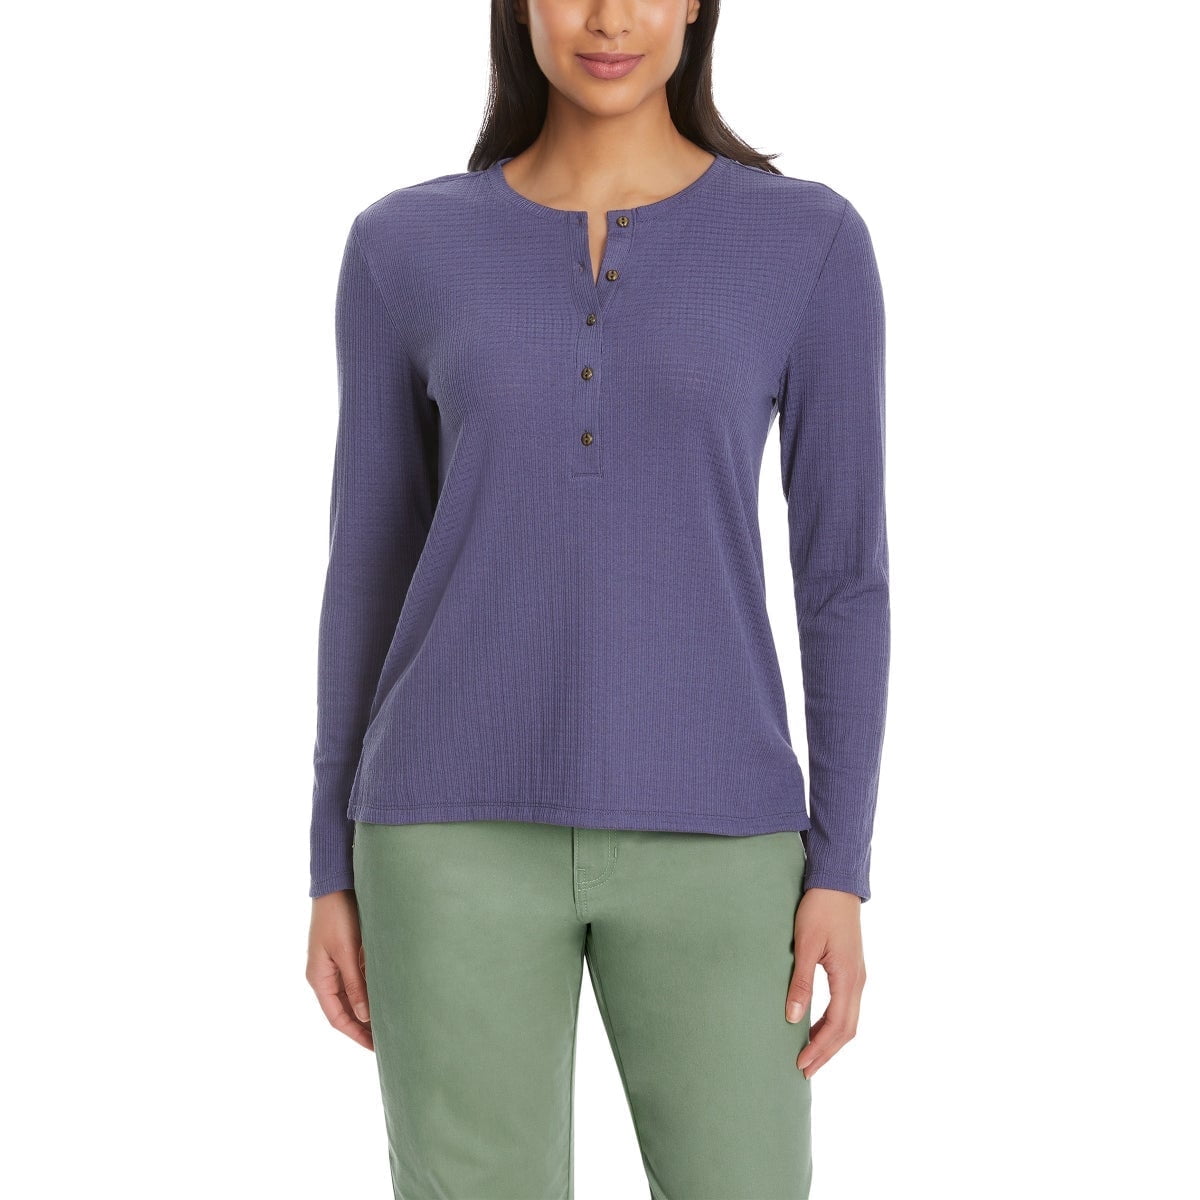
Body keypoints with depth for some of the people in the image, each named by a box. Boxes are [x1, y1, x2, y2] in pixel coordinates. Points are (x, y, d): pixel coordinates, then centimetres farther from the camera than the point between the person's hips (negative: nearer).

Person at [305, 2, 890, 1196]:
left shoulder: (811, 242, 1)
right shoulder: (405, 249, 3)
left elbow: (845, 571, 1)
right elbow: (368, 567, 7)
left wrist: (840, 870, -4)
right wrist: (334, 870, 5)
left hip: (699, 841, 0)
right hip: (468, 834, 0)